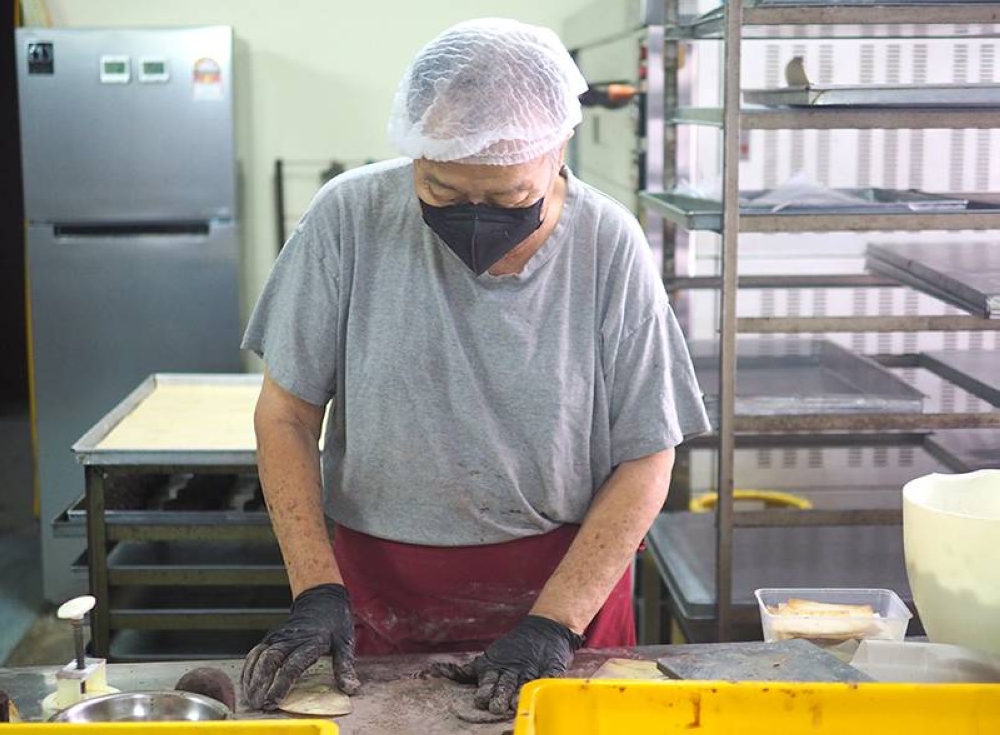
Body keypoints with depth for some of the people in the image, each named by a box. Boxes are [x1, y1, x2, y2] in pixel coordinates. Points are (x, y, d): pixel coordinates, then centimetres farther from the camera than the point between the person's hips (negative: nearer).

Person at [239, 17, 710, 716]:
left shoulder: (608, 244, -13)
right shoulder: (350, 217, -13)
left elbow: (646, 460, -8)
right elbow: (287, 414, -5)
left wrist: (553, 624, -15)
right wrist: (317, 592, -13)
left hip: (567, 575, 0)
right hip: (378, 585, 0)